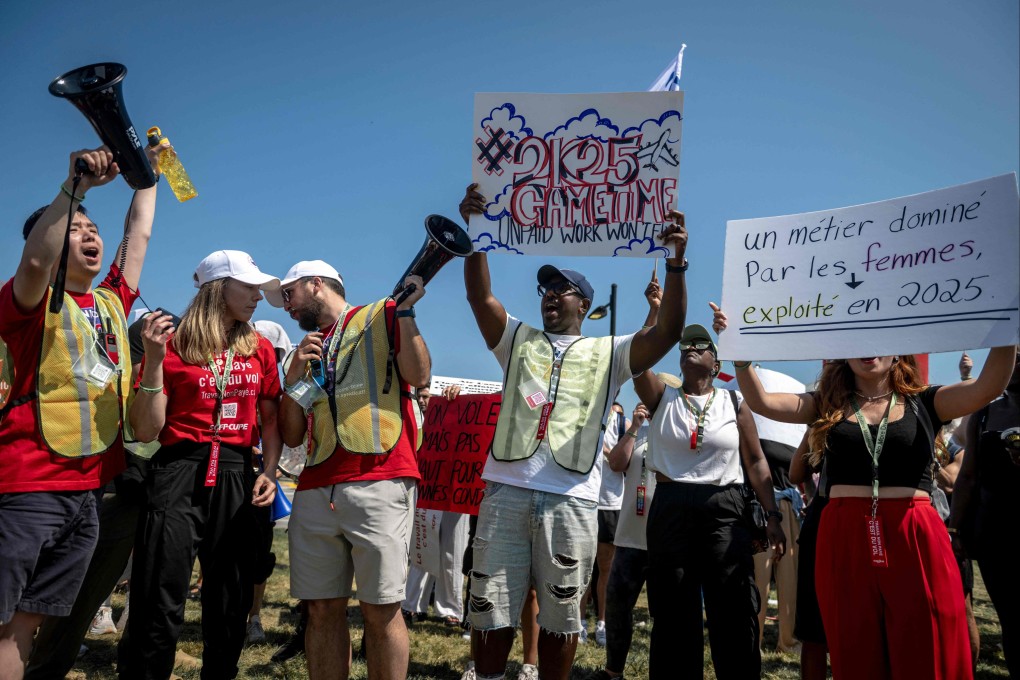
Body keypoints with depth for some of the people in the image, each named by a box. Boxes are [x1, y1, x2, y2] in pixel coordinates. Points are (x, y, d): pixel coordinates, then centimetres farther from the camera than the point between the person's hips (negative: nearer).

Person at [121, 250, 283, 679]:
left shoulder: (260, 348, 10)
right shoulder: (174, 344, -1)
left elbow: (270, 419, 14)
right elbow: (146, 431, -5)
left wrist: (270, 471, -2)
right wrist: (154, 359, -14)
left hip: (237, 477, 4)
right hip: (180, 473, -3)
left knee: (230, 607, 10)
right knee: (159, 607, -5)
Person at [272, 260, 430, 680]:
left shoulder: (382, 316, 10)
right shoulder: (307, 349, 24)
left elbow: (419, 376, -5)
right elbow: (292, 436, 19)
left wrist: (405, 311, -5)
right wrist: (294, 378, 6)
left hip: (379, 484, -5)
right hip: (315, 491, 6)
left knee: (380, 609, -3)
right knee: (323, 609, 6)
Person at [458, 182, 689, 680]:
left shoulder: (607, 353, 13)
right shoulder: (518, 340, 18)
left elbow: (668, 331, -1)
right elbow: (479, 295, 5)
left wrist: (676, 263, -12)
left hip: (571, 499, -1)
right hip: (506, 489, 1)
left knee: (560, 616, 7)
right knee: (489, 611, 6)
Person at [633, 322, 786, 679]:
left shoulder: (734, 403, 6)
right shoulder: (662, 398, 7)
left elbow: (756, 462, 4)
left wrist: (773, 515, -3)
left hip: (725, 512, -1)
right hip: (670, 511, 1)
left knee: (735, 613, -2)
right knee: (673, 614, 8)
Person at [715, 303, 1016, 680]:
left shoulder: (923, 403, 7)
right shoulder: (828, 406, 10)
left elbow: (987, 387, -7)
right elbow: (761, 401, 1)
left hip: (915, 543, -1)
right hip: (844, 543, 1)